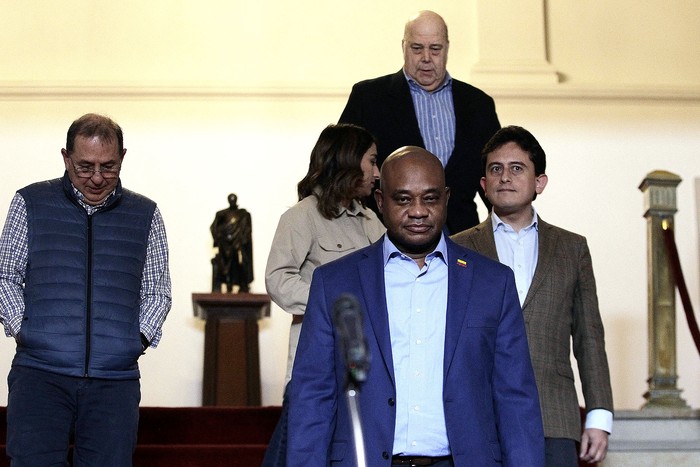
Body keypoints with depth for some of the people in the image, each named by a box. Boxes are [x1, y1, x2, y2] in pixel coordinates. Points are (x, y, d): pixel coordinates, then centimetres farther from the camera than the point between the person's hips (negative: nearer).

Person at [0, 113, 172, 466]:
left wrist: (139, 338, 2)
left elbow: (158, 292, 17)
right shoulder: (31, 203, 9)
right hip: (40, 372, -1)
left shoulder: (144, 215, 12)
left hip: (116, 380, 1)